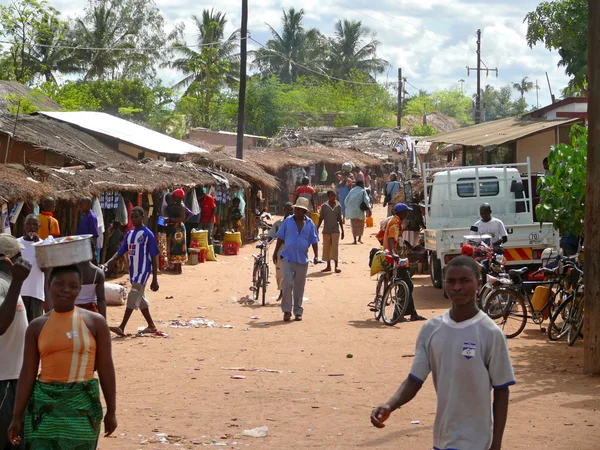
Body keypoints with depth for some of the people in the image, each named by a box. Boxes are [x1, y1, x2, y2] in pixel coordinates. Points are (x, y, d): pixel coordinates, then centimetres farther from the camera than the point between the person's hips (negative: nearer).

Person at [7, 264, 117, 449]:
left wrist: (111, 411, 0)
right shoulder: (37, 326, 4)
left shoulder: (95, 322, 0)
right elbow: (28, 373, 5)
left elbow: (106, 369, 1)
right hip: (44, 405, 1)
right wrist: (17, 416, 3)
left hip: (82, 405, -1)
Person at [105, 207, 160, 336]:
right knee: (140, 299, 14)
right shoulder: (129, 234, 10)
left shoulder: (148, 235, -10)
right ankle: (151, 326, 25)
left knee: (133, 297, -14)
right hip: (133, 271, 8)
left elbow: (154, 258, -9)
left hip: (143, 271, -8)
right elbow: (120, 253, 11)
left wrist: (155, 279, -11)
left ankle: (122, 328, -18)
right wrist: (107, 265, -6)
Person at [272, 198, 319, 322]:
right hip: (288, 258, -1)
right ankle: (287, 310, -3)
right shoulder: (288, 221, 1)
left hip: (302, 260, 1)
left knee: (299, 287, 8)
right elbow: (280, 238, 6)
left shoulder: (310, 224, 3)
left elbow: (314, 241, 4)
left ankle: (298, 312, 18)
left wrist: (316, 255, -6)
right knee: (287, 283, -12)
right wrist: (276, 252, 3)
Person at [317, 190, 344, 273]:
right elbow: (321, 218, 4)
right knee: (326, 248, 5)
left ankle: (336, 266, -7)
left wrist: (342, 231, 8)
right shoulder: (324, 206, 0)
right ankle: (328, 266, 15)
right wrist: (317, 229, -1)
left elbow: (340, 219, 8)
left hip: (335, 230, -1)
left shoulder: (338, 206, 3)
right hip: (326, 230, 1)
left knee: (335, 247, -9)